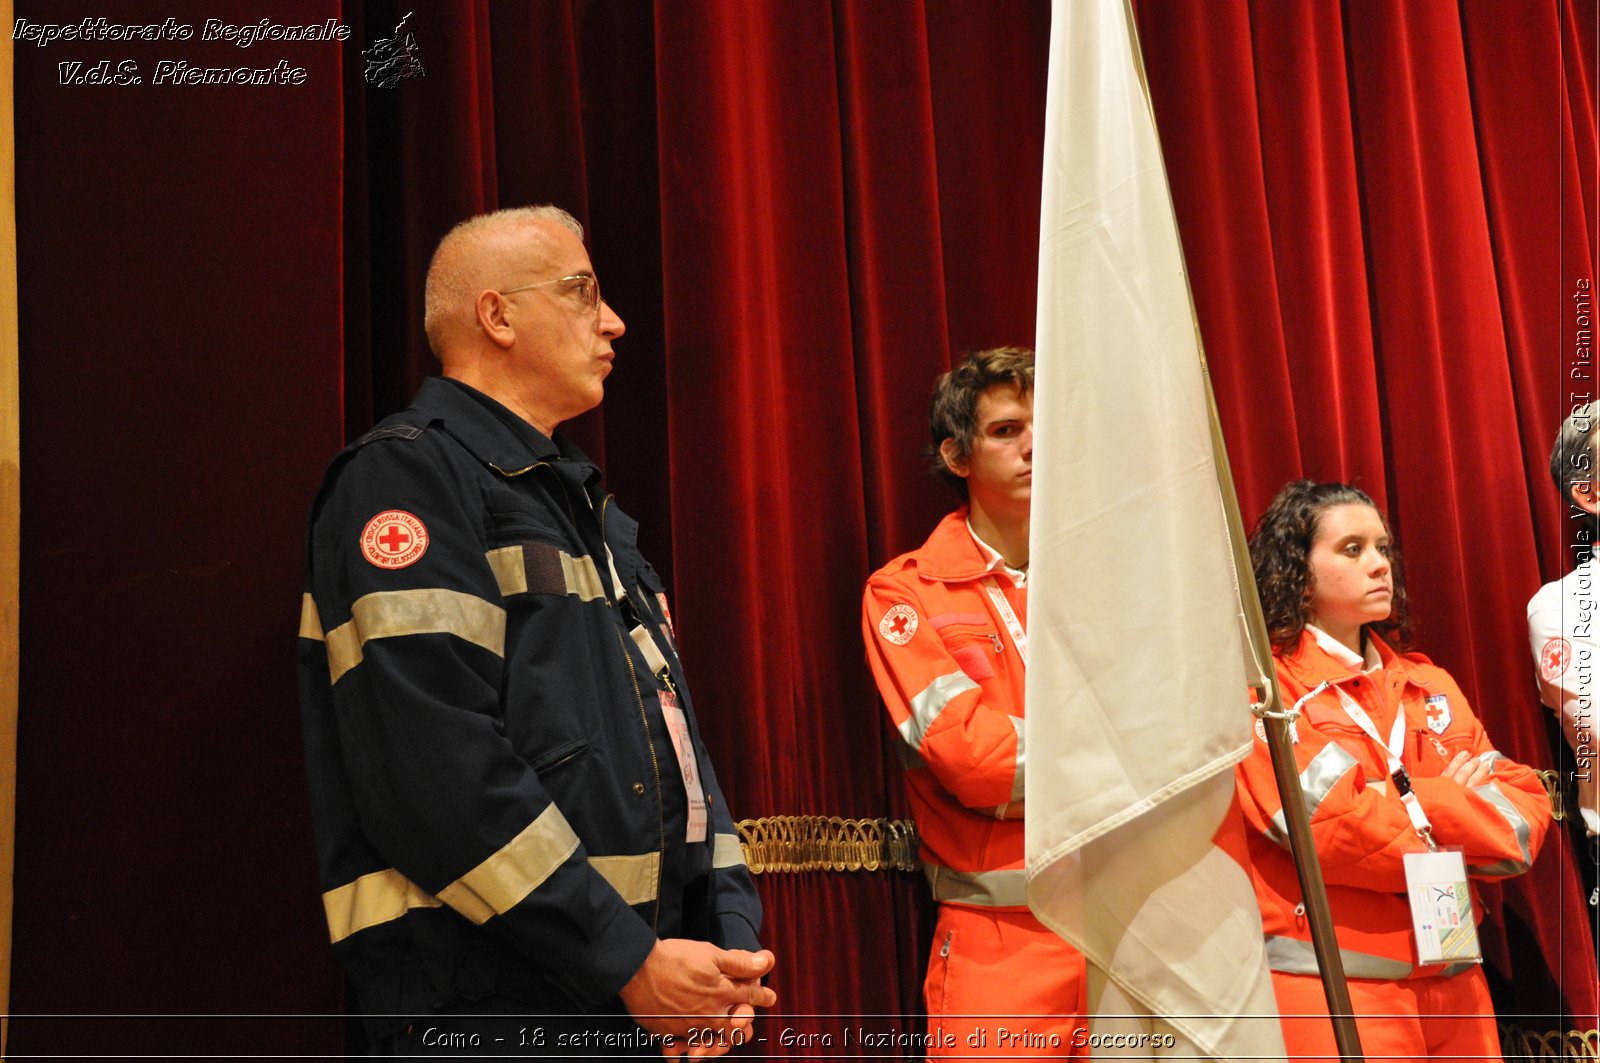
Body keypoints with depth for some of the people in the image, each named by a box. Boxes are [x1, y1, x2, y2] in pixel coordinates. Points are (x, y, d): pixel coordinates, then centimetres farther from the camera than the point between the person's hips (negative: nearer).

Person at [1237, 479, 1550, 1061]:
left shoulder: (1428, 686, 14)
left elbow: (1525, 809, 4)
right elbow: (1334, 826, -19)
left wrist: (1410, 806, -12)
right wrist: (1450, 804, -5)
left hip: (1455, 983, 6)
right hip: (1331, 991, -6)